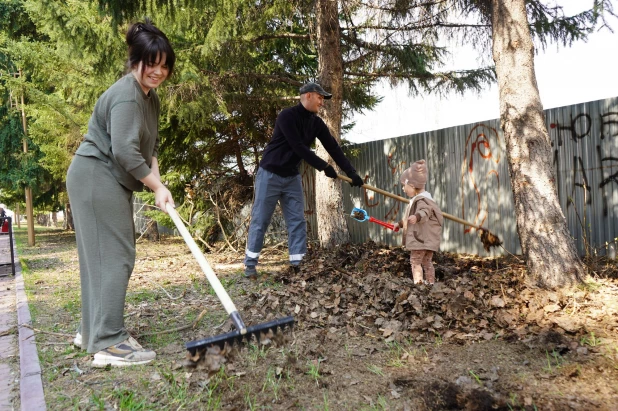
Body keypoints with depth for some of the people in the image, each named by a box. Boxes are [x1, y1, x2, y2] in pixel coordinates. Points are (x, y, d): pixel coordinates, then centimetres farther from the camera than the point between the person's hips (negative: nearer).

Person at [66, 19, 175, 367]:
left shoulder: (151, 97, 14)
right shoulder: (126, 95, -17)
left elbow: (150, 147, 13)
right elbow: (124, 151, -26)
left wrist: (157, 185, -2)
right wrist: (158, 187, -17)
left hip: (113, 182, 10)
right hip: (95, 178, -10)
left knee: (104, 256, 11)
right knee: (114, 256, -12)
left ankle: (92, 331, 21)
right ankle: (109, 343, -8)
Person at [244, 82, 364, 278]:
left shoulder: (317, 123, 3)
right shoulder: (287, 115, -18)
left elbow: (333, 148, 1)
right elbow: (299, 147, -24)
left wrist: (352, 173, -6)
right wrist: (324, 167, -20)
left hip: (292, 176, 7)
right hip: (270, 174, -6)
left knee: (297, 220, 1)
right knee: (260, 220, -1)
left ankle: (297, 263, 5)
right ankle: (250, 264, 10)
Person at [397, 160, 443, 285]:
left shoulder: (421, 200, -17)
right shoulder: (418, 199, 18)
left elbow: (424, 212, -37)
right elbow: (409, 218, 31)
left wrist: (417, 217, -58)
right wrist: (401, 224, 41)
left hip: (422, 240, -11)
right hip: (426, 240, 11)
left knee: (415, 261, -6)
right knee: (427, 262, 17)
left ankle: (418, 283, -6)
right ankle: (431, 283, 24)